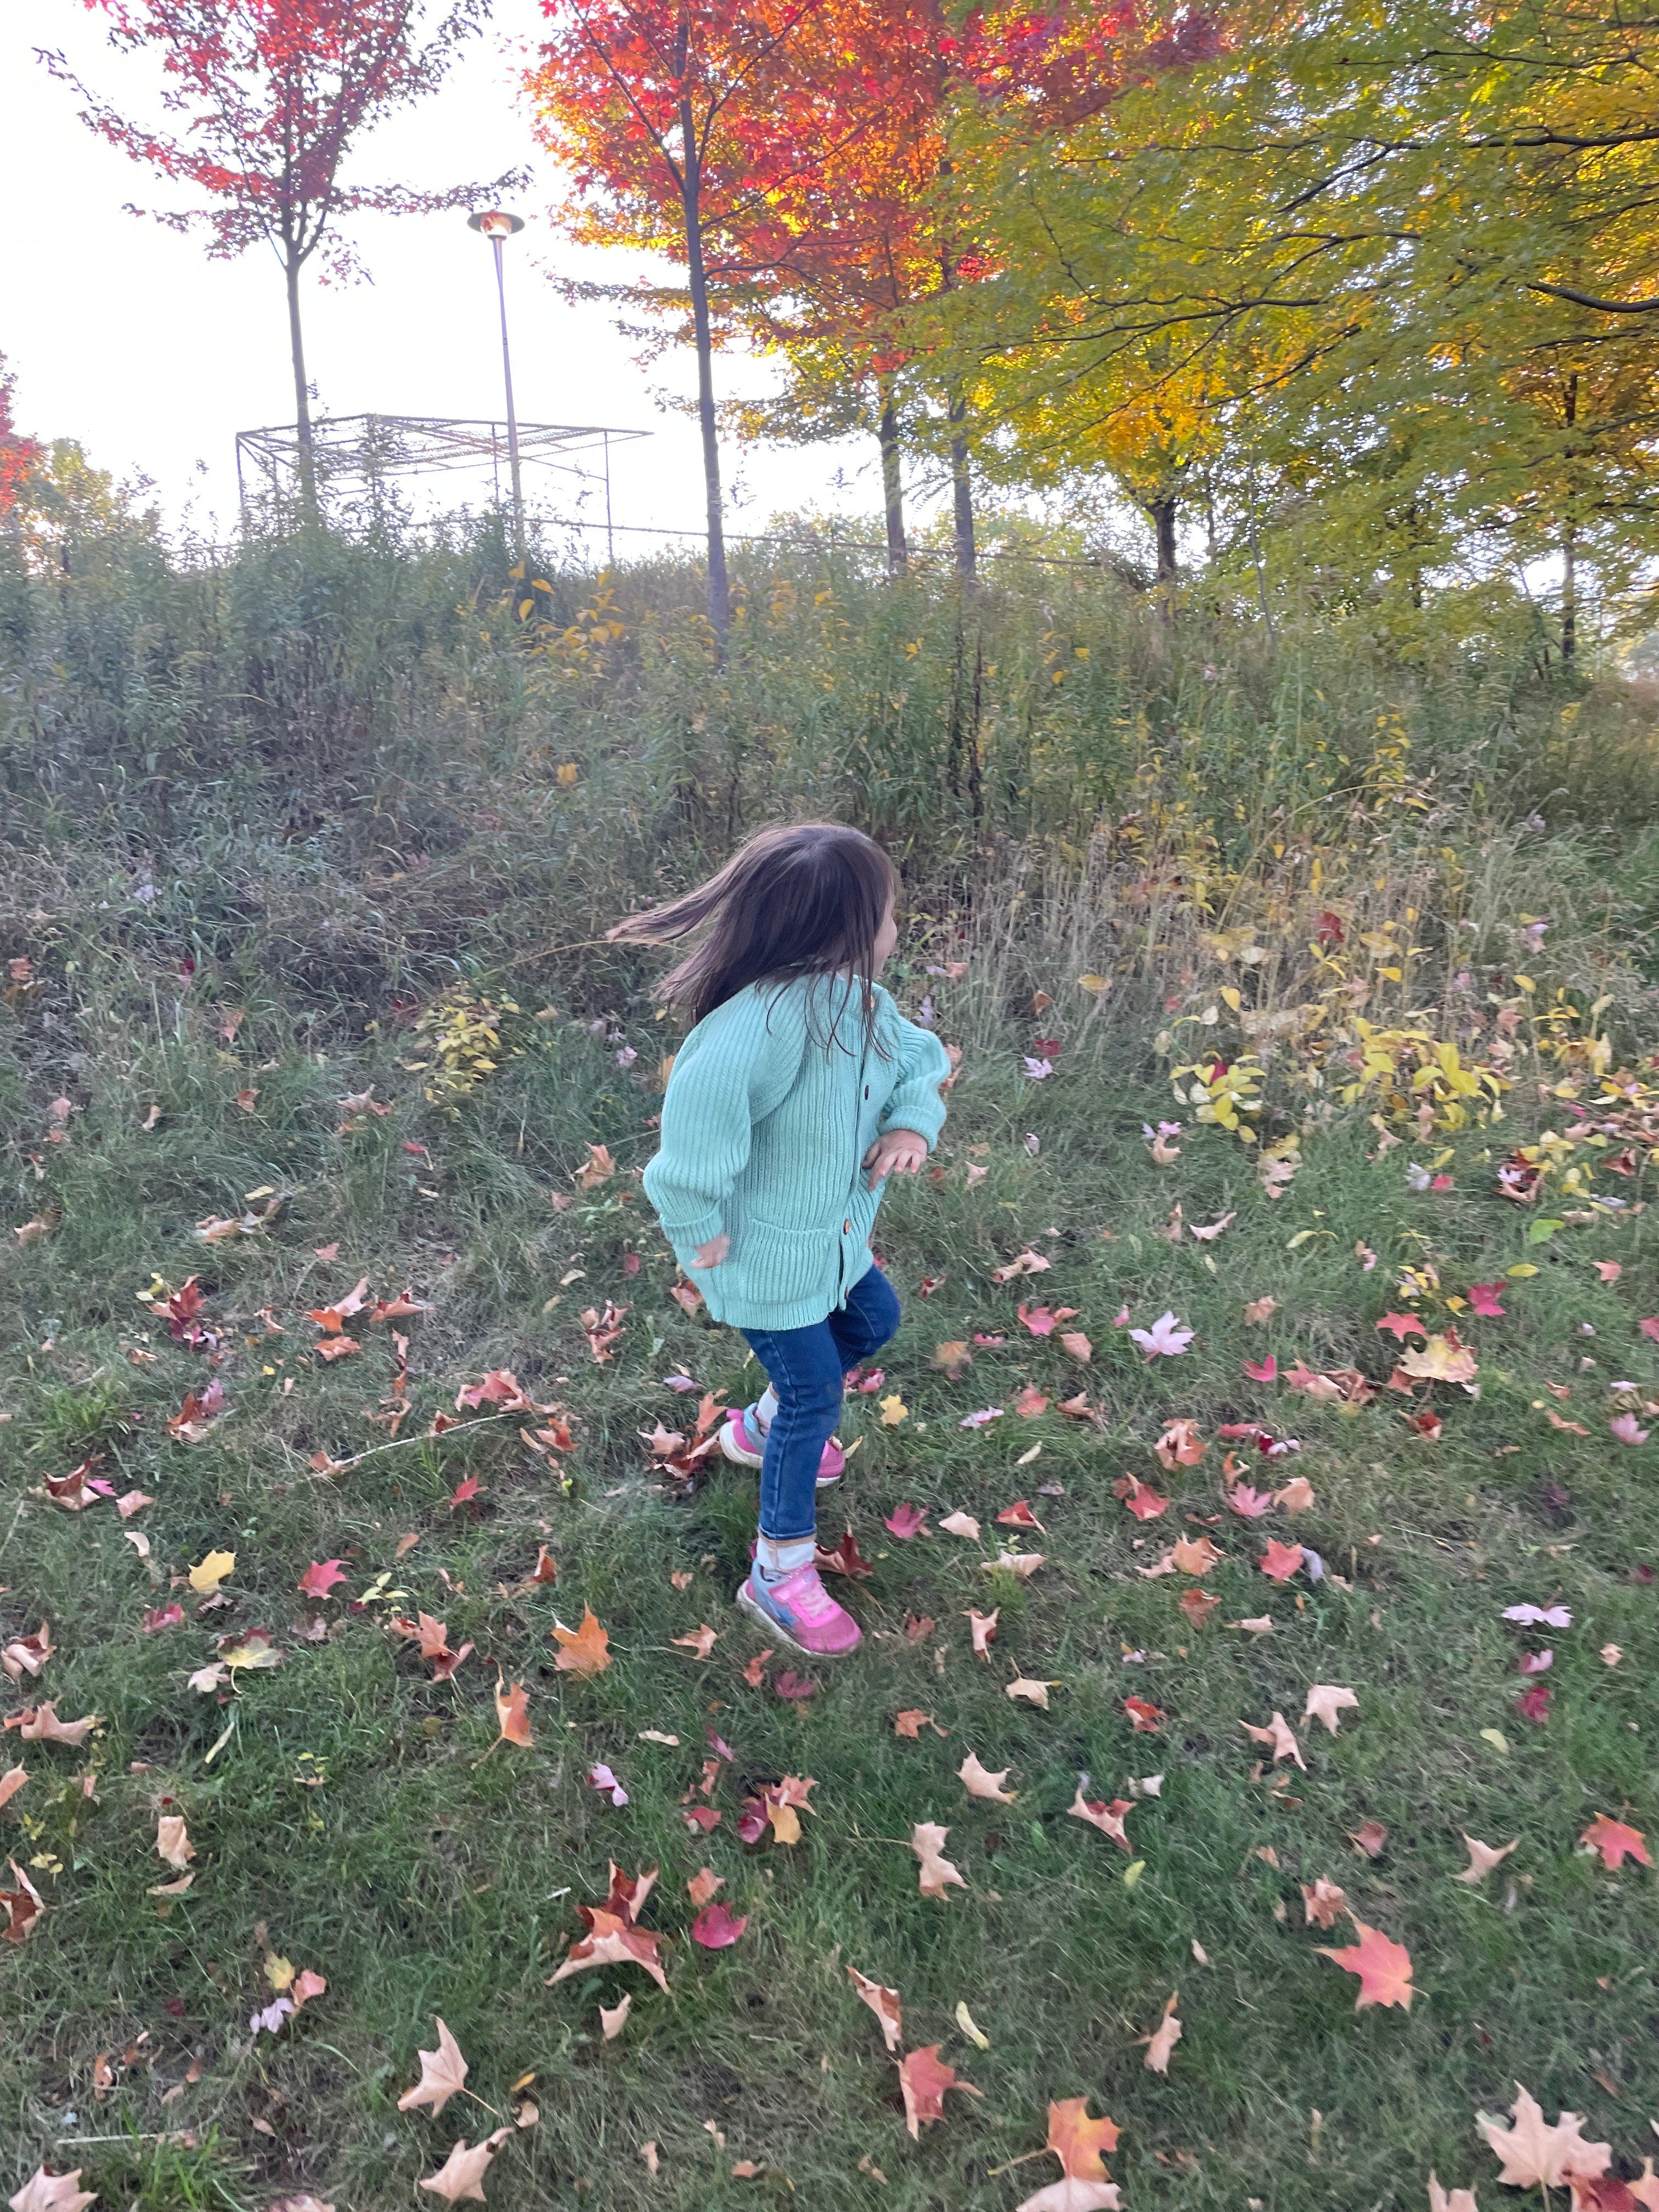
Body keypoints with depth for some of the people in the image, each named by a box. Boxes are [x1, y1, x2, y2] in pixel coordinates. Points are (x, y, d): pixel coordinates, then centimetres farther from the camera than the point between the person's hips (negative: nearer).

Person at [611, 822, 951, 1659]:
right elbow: (701, 1103, -52)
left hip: (832, 1232, 9)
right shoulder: (769, 1019, -38)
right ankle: (781, 1575, 24)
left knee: (873, 1319, 28)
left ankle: (763, 1427, 52)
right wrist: (701, 1225, -40)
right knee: (814, 1391, 3)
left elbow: (918, 1060, 9)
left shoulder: (861, 1001, -7)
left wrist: (914, 1123, -12)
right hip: (762, 1253, -9)